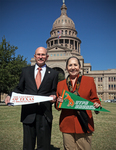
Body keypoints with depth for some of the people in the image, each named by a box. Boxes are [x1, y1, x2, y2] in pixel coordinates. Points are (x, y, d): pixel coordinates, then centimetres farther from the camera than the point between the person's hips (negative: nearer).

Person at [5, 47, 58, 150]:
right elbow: (20, 89, 12)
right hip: (28, 113, 1)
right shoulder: (26, 71, 11)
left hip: (45, 114, -1)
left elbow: (54, 91, 7)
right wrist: (11, 96, -6)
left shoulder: (53, 73, 8)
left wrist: (54, 96, -14)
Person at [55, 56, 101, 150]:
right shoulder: (61, 84, 9)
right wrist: (58, 102, -7)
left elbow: (94, 99, 8)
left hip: (84, 125, -1)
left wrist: (97, 105, -13)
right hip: (67, 125, 2)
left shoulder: (89, 80, 4)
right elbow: (58, 106, 15)